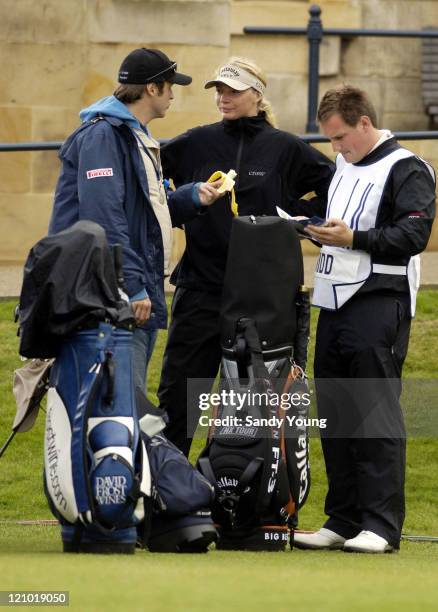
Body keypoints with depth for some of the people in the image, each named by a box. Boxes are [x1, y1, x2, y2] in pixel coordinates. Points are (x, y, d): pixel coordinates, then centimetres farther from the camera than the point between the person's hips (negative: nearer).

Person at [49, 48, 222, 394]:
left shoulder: (137, 137, 20)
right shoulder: (102, 136, -13)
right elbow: (104, 219, -22)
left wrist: (191, 198, 9)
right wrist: (133, 286, -25)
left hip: (141, 299, 11)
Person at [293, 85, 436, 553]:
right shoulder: (343, 168, 20)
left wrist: (352, 238, -22)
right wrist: (320, 230, 9)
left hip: (379, 304, -8)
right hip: (334, 303, 9)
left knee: (377, 415, -10)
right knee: (335, 417, 9)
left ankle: (382, 525, -10)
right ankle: (342, 522, 15)